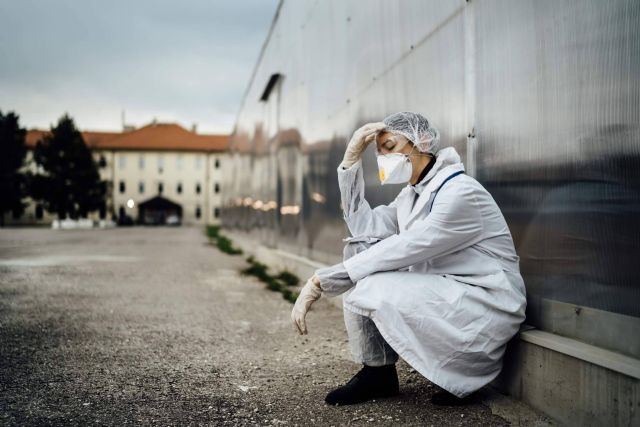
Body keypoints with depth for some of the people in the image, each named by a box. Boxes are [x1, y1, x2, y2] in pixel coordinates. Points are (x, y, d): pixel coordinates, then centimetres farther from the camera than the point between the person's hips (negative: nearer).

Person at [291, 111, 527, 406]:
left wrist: (321, 281, -27)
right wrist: (351, 159, -2)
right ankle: (375, 373, -1)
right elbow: (363, 226, 1)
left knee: (369, 290, -25)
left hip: (488, 304, -9)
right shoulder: (413, 193, 10)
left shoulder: (461, 193, -19)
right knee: (359, 248, -1)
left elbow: (401, 252, -26)